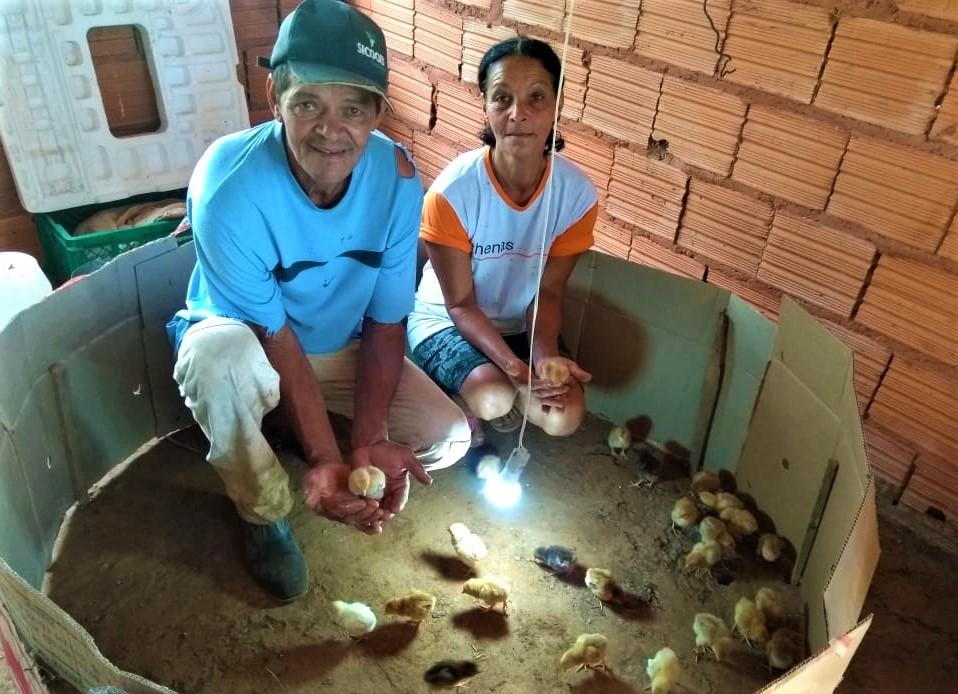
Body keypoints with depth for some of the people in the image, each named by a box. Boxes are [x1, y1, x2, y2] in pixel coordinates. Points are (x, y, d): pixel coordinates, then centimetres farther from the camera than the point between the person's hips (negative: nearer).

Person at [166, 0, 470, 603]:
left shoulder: (396, 178, -20)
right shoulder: (230, 184, -32)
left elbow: (386, 323, -14)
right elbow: (273, 337, -28)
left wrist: (369, 440, -24)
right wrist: (325, 457, -34)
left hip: (342, 347, 4)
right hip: (243, 338, -3)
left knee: (449, 439, -10)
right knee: (219, 355, -40)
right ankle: (264, 513, -9)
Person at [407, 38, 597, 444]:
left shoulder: (577, 192, -16)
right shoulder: (452, 190, -26)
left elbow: (548, 292, -7)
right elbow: (460, 304, -19)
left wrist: (544, 356, -26)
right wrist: (515, 367, -32)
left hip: (520, 325, 4)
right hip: (445, 320, -3)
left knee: (563, 417, -18)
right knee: (494, 399, -31)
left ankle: (496, 403, 14)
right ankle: (462, 411, 6)